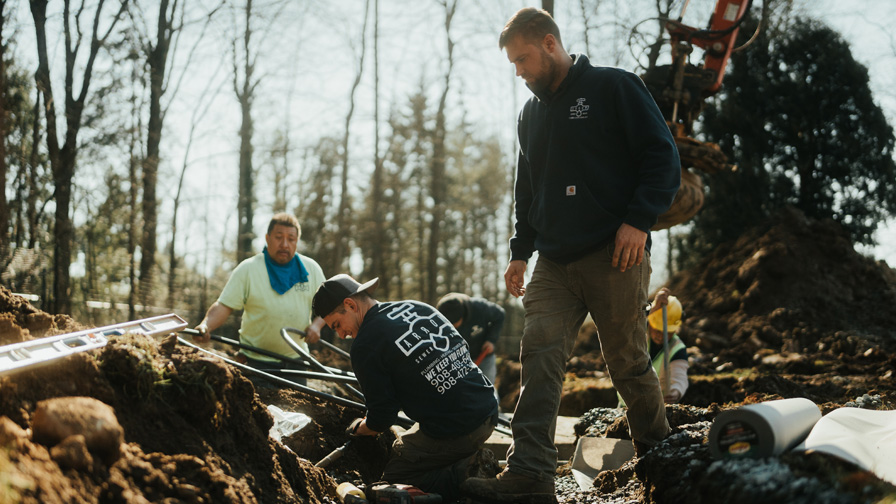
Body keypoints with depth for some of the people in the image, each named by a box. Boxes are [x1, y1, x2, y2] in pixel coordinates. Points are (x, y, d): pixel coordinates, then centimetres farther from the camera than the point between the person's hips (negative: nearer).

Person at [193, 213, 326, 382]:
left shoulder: (311, 268, 4)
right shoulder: (247, 269, -6)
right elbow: (224, 306, -10)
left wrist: (316, 325, -10)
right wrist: (206, 325, -28)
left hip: (295, 360, 3)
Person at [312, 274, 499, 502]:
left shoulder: (364, 346, -10)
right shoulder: (419, 307, 11)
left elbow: (381, 421, -6)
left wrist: (358, 429, 18)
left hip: (452, 432, -8)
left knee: (393, 476, 14)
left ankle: (466, 475, -5)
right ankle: (474, 461, 11)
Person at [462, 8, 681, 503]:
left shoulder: (615, 88, 0)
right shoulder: (531, 114, 19)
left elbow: (664, 158, -5)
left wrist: (638, 219, -15)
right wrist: (520, 250, 18)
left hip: (615, 256, -5)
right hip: (554, 262, 6)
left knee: (628, 364, 3)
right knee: (539, 359, -9)